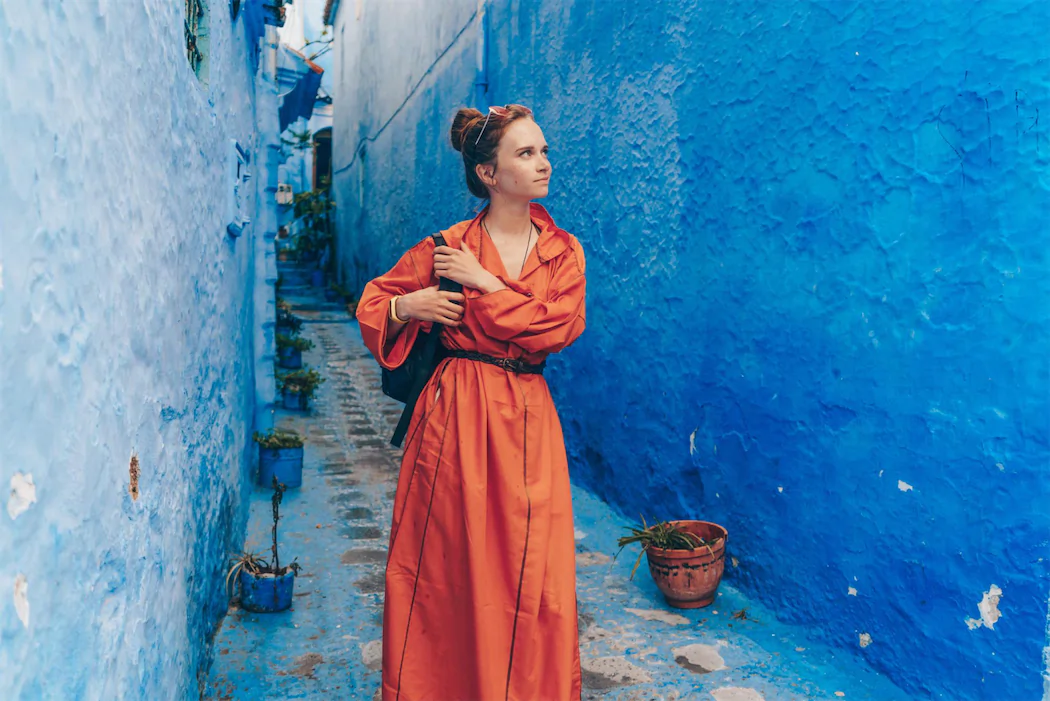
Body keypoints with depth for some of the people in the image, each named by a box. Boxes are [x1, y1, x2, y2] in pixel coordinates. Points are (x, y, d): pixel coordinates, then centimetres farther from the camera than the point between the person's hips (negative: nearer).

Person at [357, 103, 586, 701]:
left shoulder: (564, 251, 6)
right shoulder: (446, 247, 0)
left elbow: (560, 327, -10)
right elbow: (373, 303, 10)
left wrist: (483, 283, -11)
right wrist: (409, 305, -12)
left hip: (528, 421, 2)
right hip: (456, 414, -2)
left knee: (535, 572, 4)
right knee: (448, 561, 6)